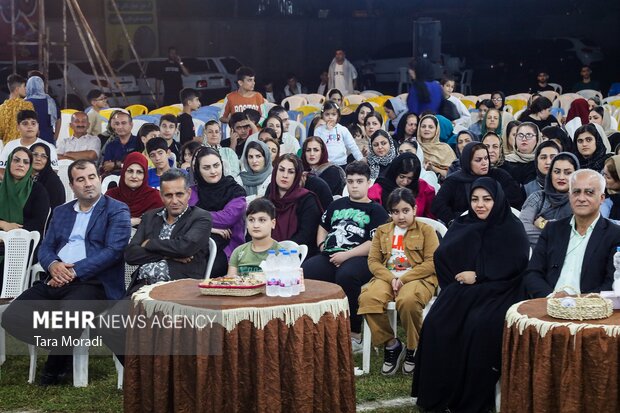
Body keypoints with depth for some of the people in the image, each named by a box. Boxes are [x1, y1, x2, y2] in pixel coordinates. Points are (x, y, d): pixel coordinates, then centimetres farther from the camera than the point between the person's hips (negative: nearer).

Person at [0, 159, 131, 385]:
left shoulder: (117, 211, 3)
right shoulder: (61, 211, 22)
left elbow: (113, 251, -10)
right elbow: (45, 248, 17)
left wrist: (74, 271, -16)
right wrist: (53, 265, -8)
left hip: (93, 282, -6)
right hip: (55, 281, 6)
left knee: (63, 322, -34)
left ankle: (55, 366, -2)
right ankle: (63, 346, 4)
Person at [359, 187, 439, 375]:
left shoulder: (426, 230, 7)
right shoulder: (382, 231, 18)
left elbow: (432, 263, -4)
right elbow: (373, 261, 8)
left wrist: (403, 278, -14)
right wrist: (391, 278, -12)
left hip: (417, 278, -3)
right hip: (387, 277, 4)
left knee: (407, 300, -39)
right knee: (368, 298, -30)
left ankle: (413, 349, -14)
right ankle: (391, 344, -10)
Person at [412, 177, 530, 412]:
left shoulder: (512, 229, 3)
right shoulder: (462, 225, 15)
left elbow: (516, 267, -10)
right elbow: (441, 256, 3)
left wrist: (478, 276, -14)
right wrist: (470, 232, -8)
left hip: (496, 292, -4)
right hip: (461, 291, 4)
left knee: (479, 326, -34)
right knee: (436, 322, -25)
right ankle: (438, 394, -16)